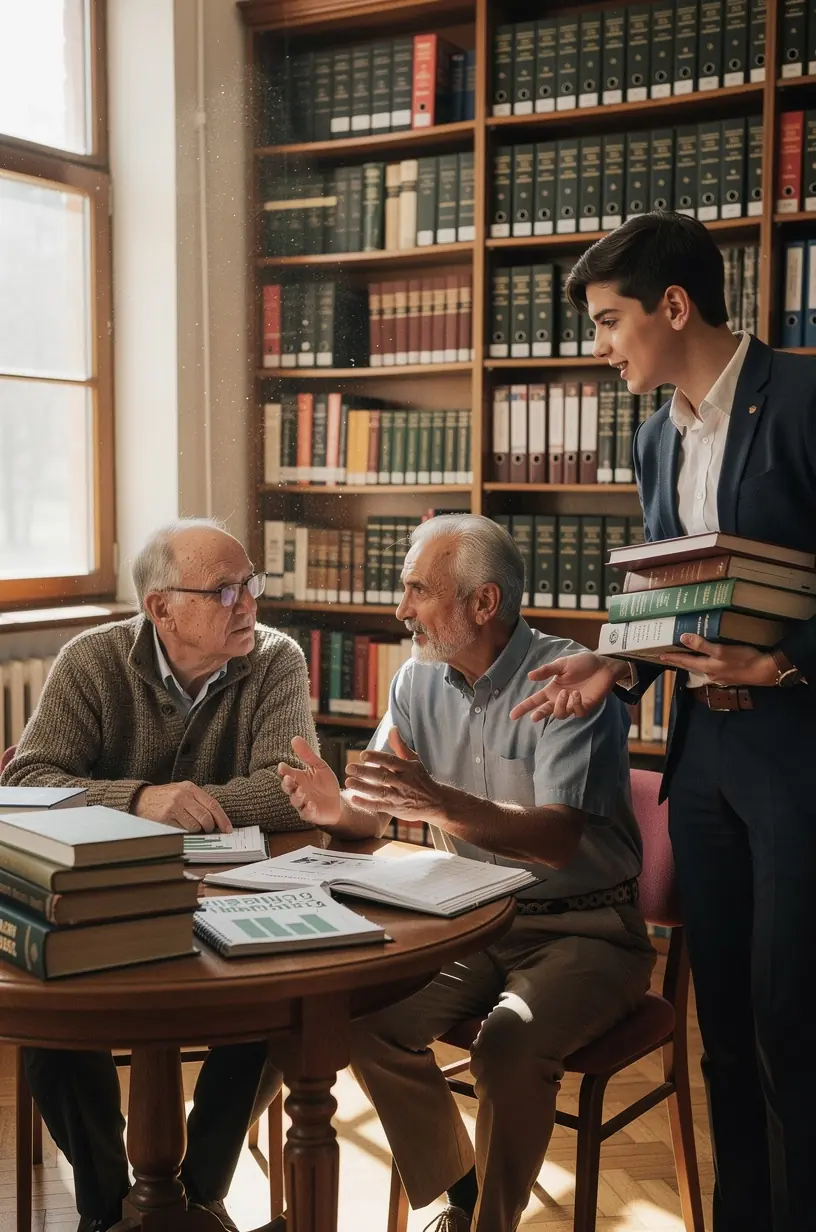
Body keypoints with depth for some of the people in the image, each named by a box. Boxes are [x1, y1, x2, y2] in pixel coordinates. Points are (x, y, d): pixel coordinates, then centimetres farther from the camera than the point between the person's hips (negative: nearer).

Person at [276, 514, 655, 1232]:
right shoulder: (420, 681, 4)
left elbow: (557, 839, -27)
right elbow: (376, 814, 3)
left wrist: (444, 806, -42)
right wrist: (337, 809, -20)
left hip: (584, 930, -6)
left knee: (510, 1046, -30)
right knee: (365, 1015, -15)